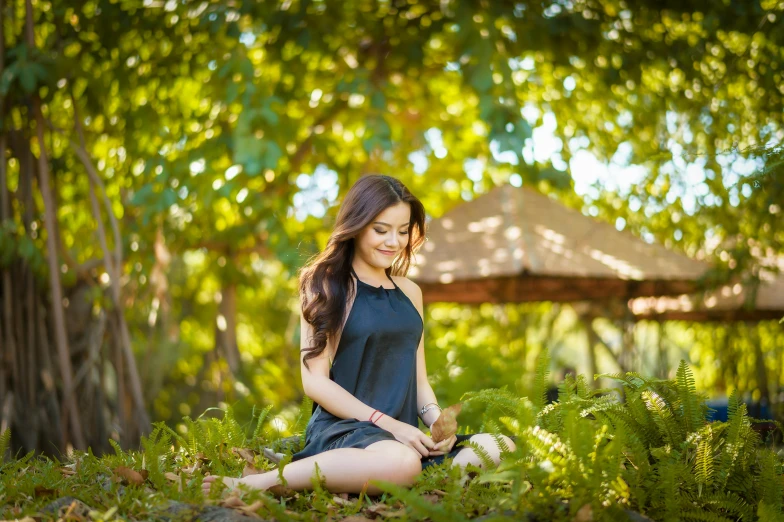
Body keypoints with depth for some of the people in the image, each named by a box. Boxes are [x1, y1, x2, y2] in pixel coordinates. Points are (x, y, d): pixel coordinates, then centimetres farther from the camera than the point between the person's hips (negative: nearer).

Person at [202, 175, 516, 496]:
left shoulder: (409, 293, 18)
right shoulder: (327, 287, 2)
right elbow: (315, 381, -6)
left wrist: (438, 421, -3)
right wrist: (387, 423, -15)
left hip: (404, 432, 5)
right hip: (342, 427, -5)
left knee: (499, 449, -20)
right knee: (401, 463, -41)